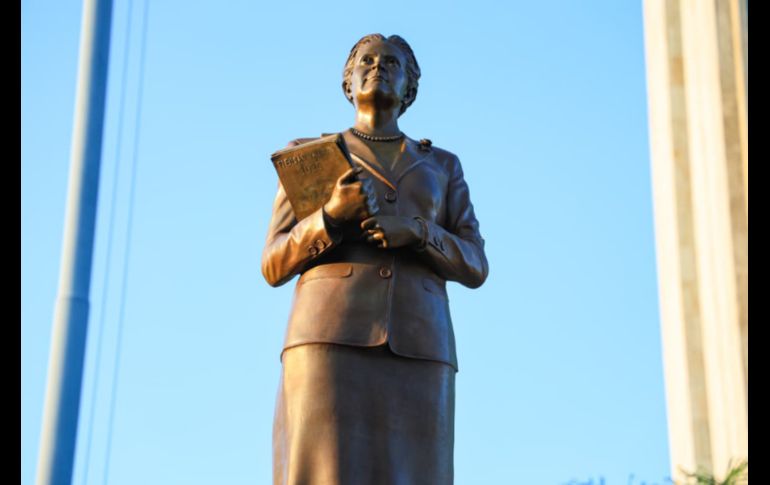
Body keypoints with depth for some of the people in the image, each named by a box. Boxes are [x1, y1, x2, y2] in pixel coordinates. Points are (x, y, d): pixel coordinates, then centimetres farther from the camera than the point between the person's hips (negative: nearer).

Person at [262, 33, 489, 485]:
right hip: (331, 340, -2)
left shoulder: (443, 166, 25)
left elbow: (473, 267, 13)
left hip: (415, 348, 2)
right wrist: (333, 215, -12)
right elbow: (277, 265, 9)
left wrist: (415, 231, -8)